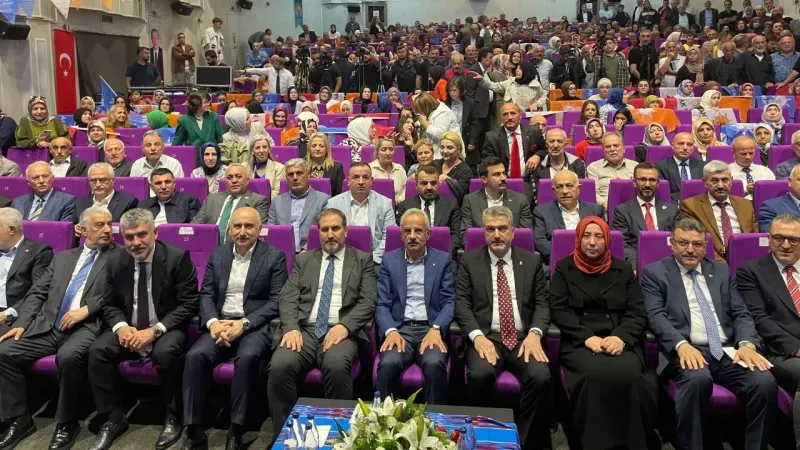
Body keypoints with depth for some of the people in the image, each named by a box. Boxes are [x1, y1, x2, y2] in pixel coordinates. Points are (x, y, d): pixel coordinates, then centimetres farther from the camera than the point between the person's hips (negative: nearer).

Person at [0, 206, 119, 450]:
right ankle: (20, 420, 4)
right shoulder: (62, 257, 21)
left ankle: (67, 423, -13)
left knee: (69, 356, -34)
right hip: (48, 325, 6)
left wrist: (87, 309, -16)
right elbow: (37, 293, 17)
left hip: (87, 327, -5)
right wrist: (21, 323, 3)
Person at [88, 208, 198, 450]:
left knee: (167, 352, -35)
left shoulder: (178, 257, -12)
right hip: (128, 330, 4)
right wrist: (121, 326, -15)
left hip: (166, 330, -4)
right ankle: (114, 419, -5)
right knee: (97, 351, -22)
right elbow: (109, 304, 9)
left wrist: (154, 330, -24)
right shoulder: (115, 263, 2)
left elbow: (188, 304, -14)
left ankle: (173, 418, -11)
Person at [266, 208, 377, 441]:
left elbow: (368, 302, 2)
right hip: (304, 329, 2)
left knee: (337, 367, -36)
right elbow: (288, 298, 9)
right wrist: (291, 328, -12)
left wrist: (345, 326, -16)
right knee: (279, 367, -30)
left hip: (341, 331, -2)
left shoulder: (363, 260, 14)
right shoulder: (303, 260, 21)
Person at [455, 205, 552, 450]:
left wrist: (535, 334, -12)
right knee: (480, 375, -33)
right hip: (487, 337, -1)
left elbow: (542, 302, 7)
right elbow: (462, 303, 0)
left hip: (524, 338, 1)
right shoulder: (469, 261, 9)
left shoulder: (532, 261, 13)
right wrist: (478, 336, -16)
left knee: (541, 377, -28)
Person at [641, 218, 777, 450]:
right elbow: (656, 316, -5)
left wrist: (747, 344, -8)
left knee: (765, 382, -24)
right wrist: (682, 345, -23)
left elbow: (741, 313, 13)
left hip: (727, 351, 4)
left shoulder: (721, 271, 21)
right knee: (698, 378, -37)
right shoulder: (654, 272, 8)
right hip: (687, 351, -4)